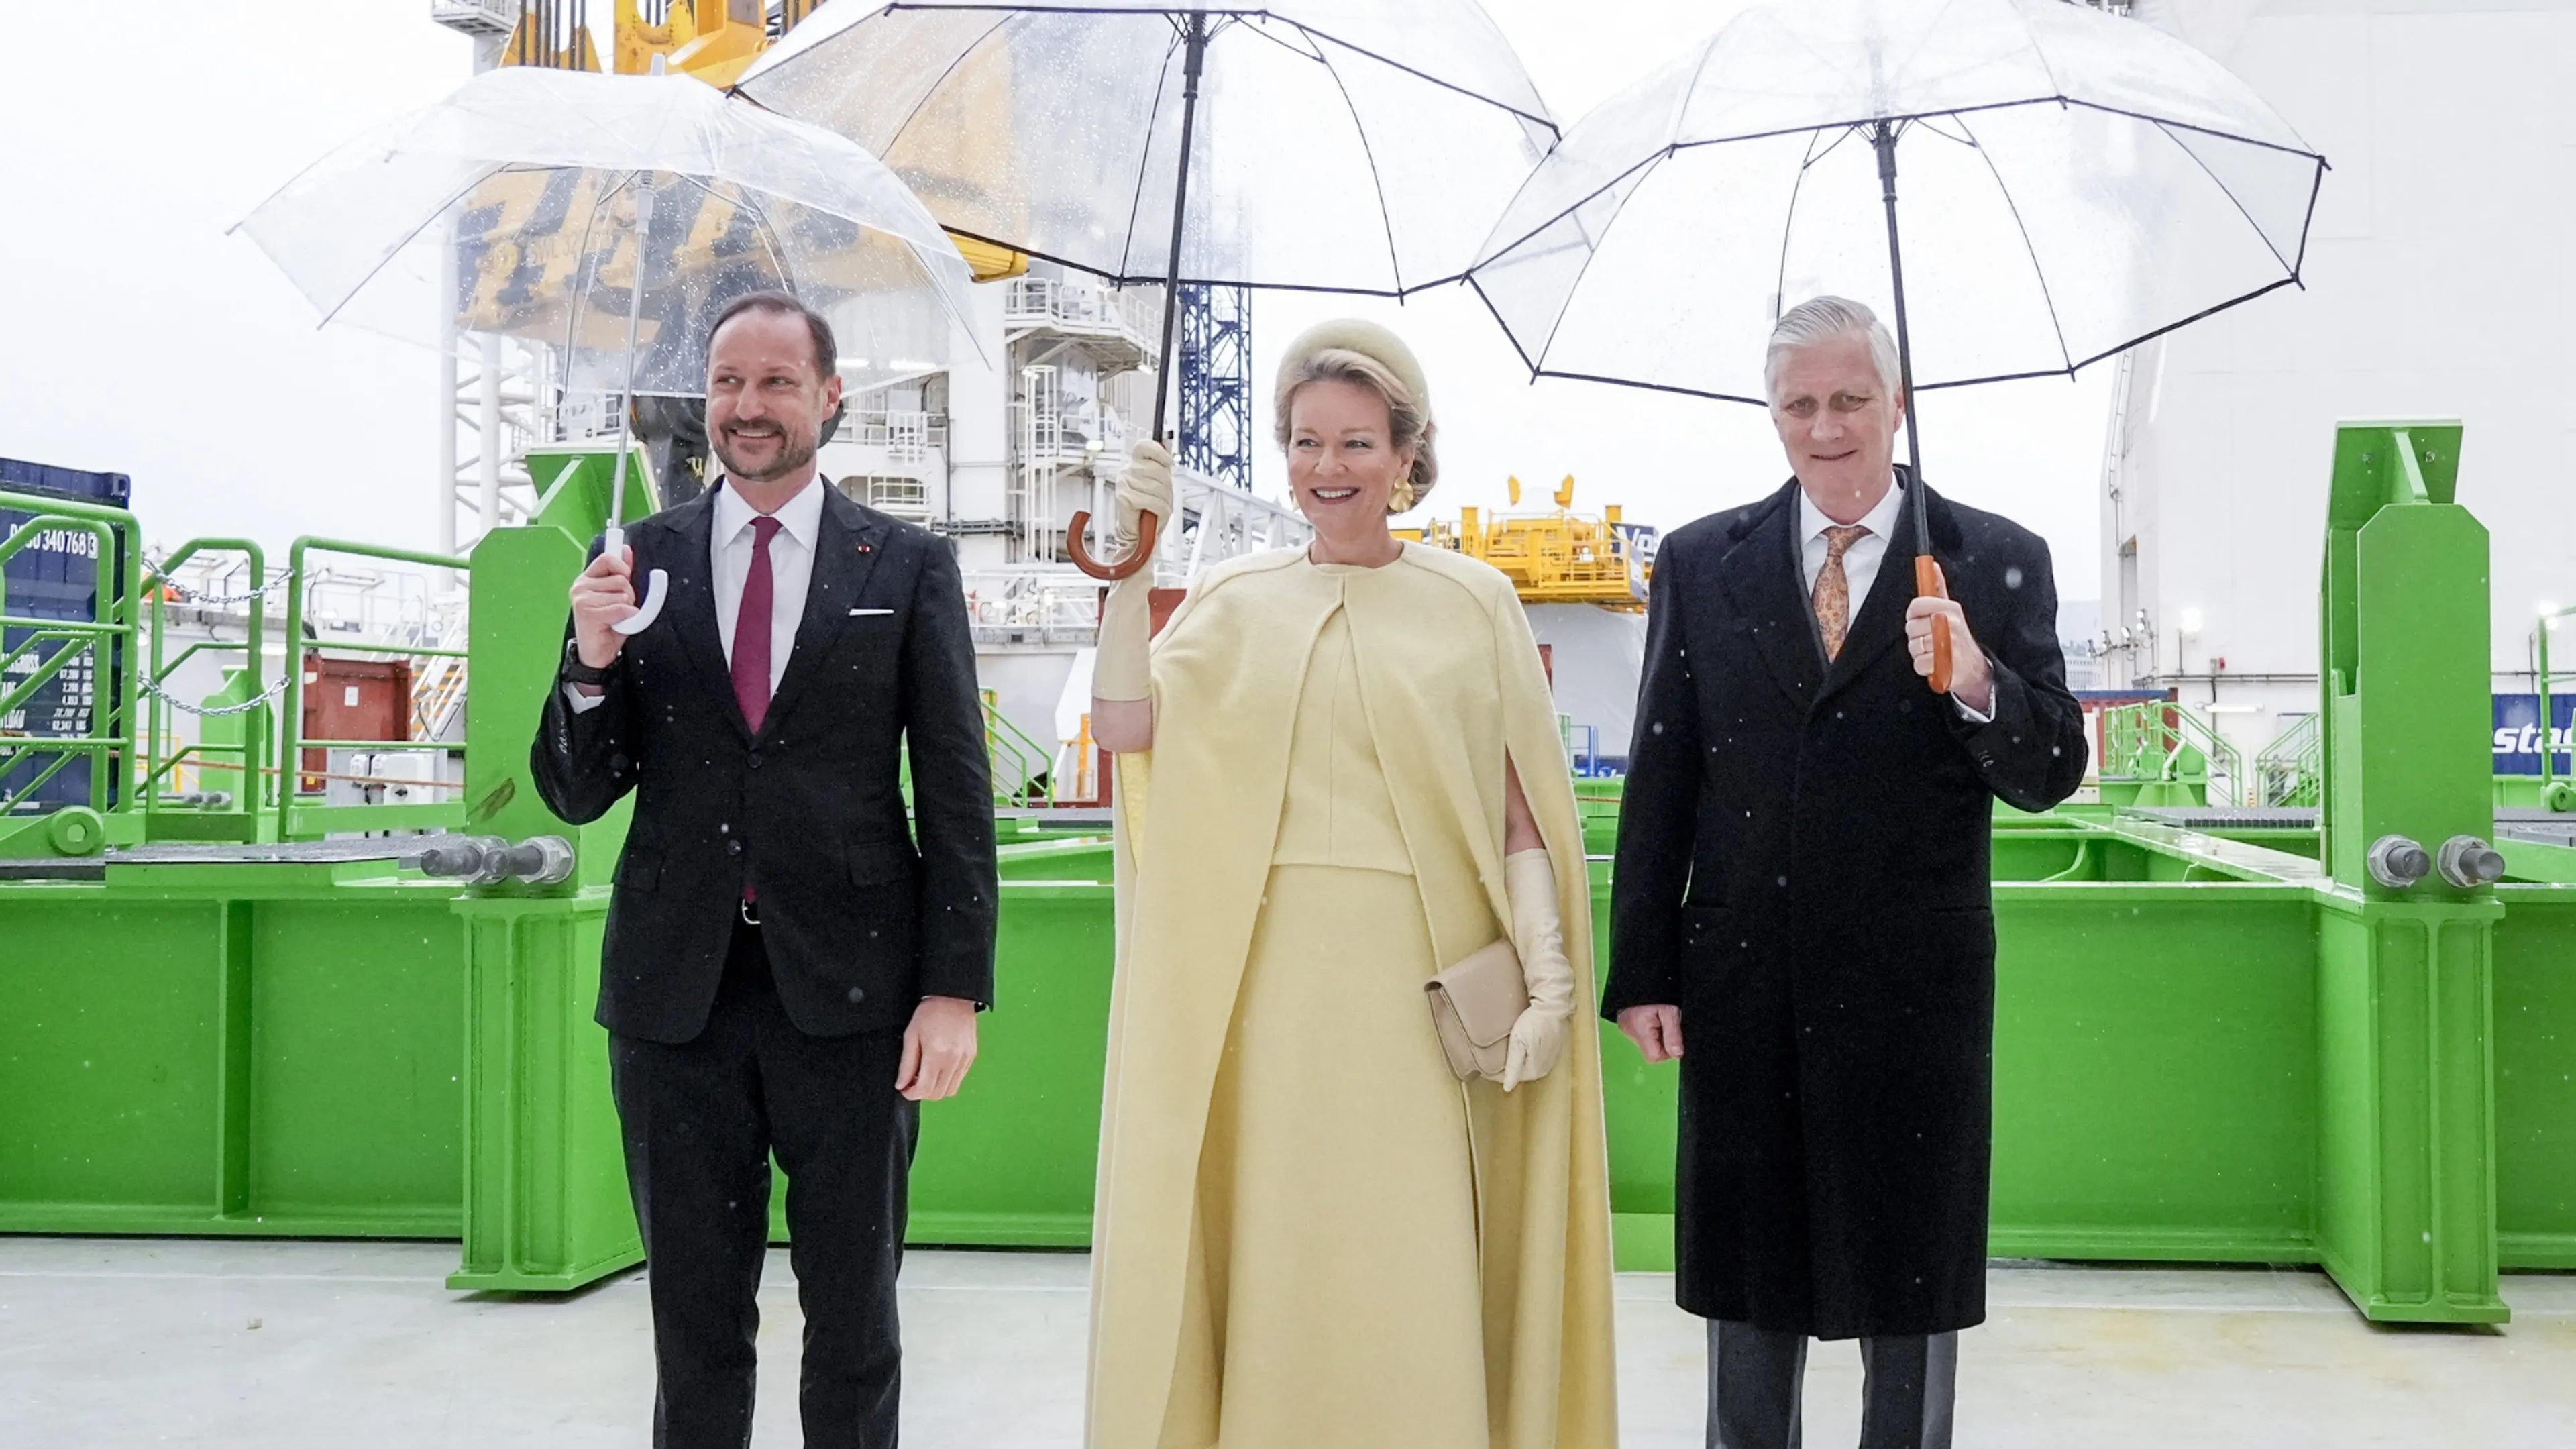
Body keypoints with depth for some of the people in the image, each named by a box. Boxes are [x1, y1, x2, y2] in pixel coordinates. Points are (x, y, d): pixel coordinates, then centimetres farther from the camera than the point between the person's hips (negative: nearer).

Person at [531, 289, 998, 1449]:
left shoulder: (909, 567, 2)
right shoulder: (637, 561, 6)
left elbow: (956, 791, 0)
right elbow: (576, 796, 7)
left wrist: (956, 988, -6)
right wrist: (593, 658, -12)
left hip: (848, 994, -1)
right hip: (676, 993, 2)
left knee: (854, 1316, 12)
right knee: (694, 1321, 12)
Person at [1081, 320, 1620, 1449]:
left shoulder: (1472, 603, 5)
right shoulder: (1236, 602, 10)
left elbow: (1521, 806, 2)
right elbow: (1125, 728, -4)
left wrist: (1549, 977, -5)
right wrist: (1130, 562, -7)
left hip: (1422, 987, -1)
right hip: (1267, 983, 2)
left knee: (1412, 1269, 1)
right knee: (1272, 1256, 7)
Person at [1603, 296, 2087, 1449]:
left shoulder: (1997, 563, 0)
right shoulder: (1702, 564, 4)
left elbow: (2050, 777, -3)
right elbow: (1659, 782, 4)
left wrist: (1979, 686, -24)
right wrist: (1641, 974, 0)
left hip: (1915, 998, -1)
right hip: (1743, 995, 2)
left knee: (1911, 1305, 13)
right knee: (1748, 1297, 14)